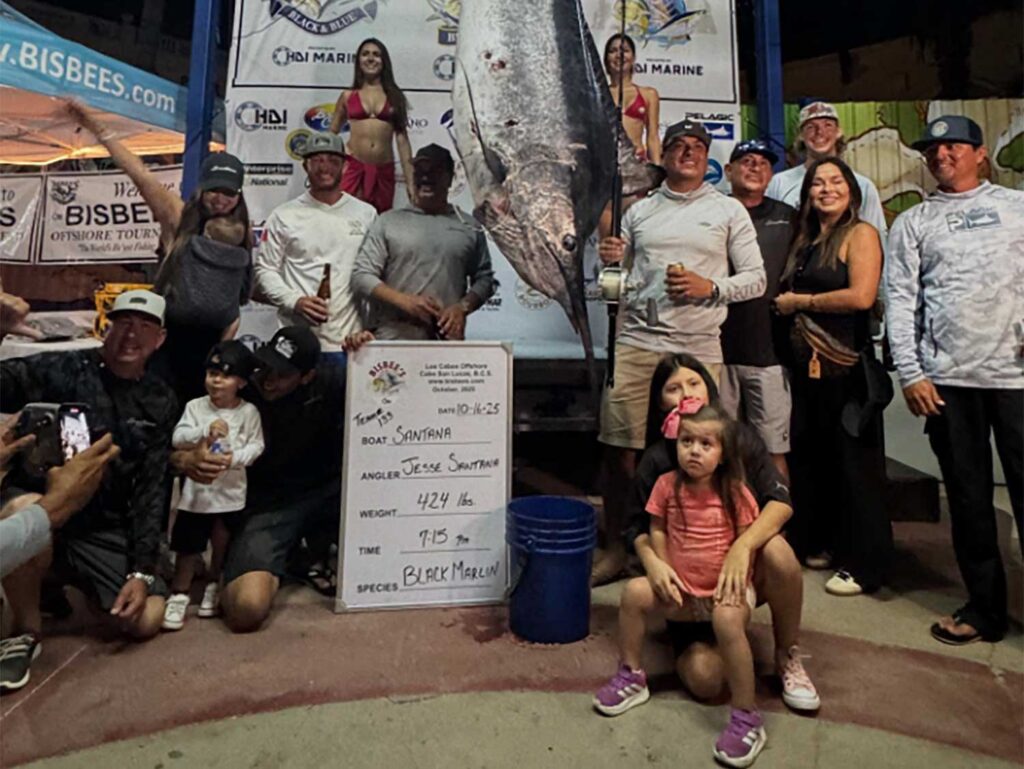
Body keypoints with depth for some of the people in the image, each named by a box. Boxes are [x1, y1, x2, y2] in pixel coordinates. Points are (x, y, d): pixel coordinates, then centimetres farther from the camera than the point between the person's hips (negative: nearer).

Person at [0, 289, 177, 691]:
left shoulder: (160, 403, 2)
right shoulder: (63, 370, -7)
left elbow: (150, 490, -1)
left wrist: (141, 571, -7)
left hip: (104, 529, 3)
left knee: (147, 619, -9)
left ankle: (67, 585, 24)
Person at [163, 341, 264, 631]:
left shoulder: (248, 412, -6)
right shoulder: (195, 406, -3)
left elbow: (257, 445, -7)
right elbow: (177, 438, -10)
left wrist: (236, 457, -23)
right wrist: (205, 430, -24)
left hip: (230, 491, 0)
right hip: (197, 489, 0)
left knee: (222, 544, 15)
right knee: (188, 545, 8)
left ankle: (214, 587, 35)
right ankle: (179, 594, 22)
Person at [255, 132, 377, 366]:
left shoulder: (366, 214, 8)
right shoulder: (284, 215, 4)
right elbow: (265, 269, 5)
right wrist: (295, 301, -12)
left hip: (350, 339, 1)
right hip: (298, 339, -1)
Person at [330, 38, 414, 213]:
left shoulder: (395, 96, 10)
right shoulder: (348, 96, 9)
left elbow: (402, 139, 7)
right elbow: (331, 134, 14)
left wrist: (410, 181, 2)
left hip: (384, 172, 1)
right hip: (354, 169, -1)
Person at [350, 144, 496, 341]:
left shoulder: (469, 227, 13)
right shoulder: (387, 221, 9)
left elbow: (484, 278, 13)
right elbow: (361, 276, 4)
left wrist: (463, 307, -7)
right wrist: (406, 301, -10)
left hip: (447, 338, 1)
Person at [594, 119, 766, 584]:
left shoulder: (729, 211, 11)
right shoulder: (638, 211, 17)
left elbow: (756, 280, 8)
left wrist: (710, 287, -9)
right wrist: (609, 261, -2)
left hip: (698, 348, -1)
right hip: (636, 342, 2)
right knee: (620, 450, 0)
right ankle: (616, 548, 15)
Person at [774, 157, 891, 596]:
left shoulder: (861, 234, -5)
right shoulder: (806, 240, 16)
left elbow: (862, 296, -17)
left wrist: (800, 302, -8)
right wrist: (785, 305, 1)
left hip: (846, 362, -7)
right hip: (805, 361, 7)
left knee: (854, 461, 0)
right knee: (812, 456, 13)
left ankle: (864, 564, 13)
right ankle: (822, 545, 29)